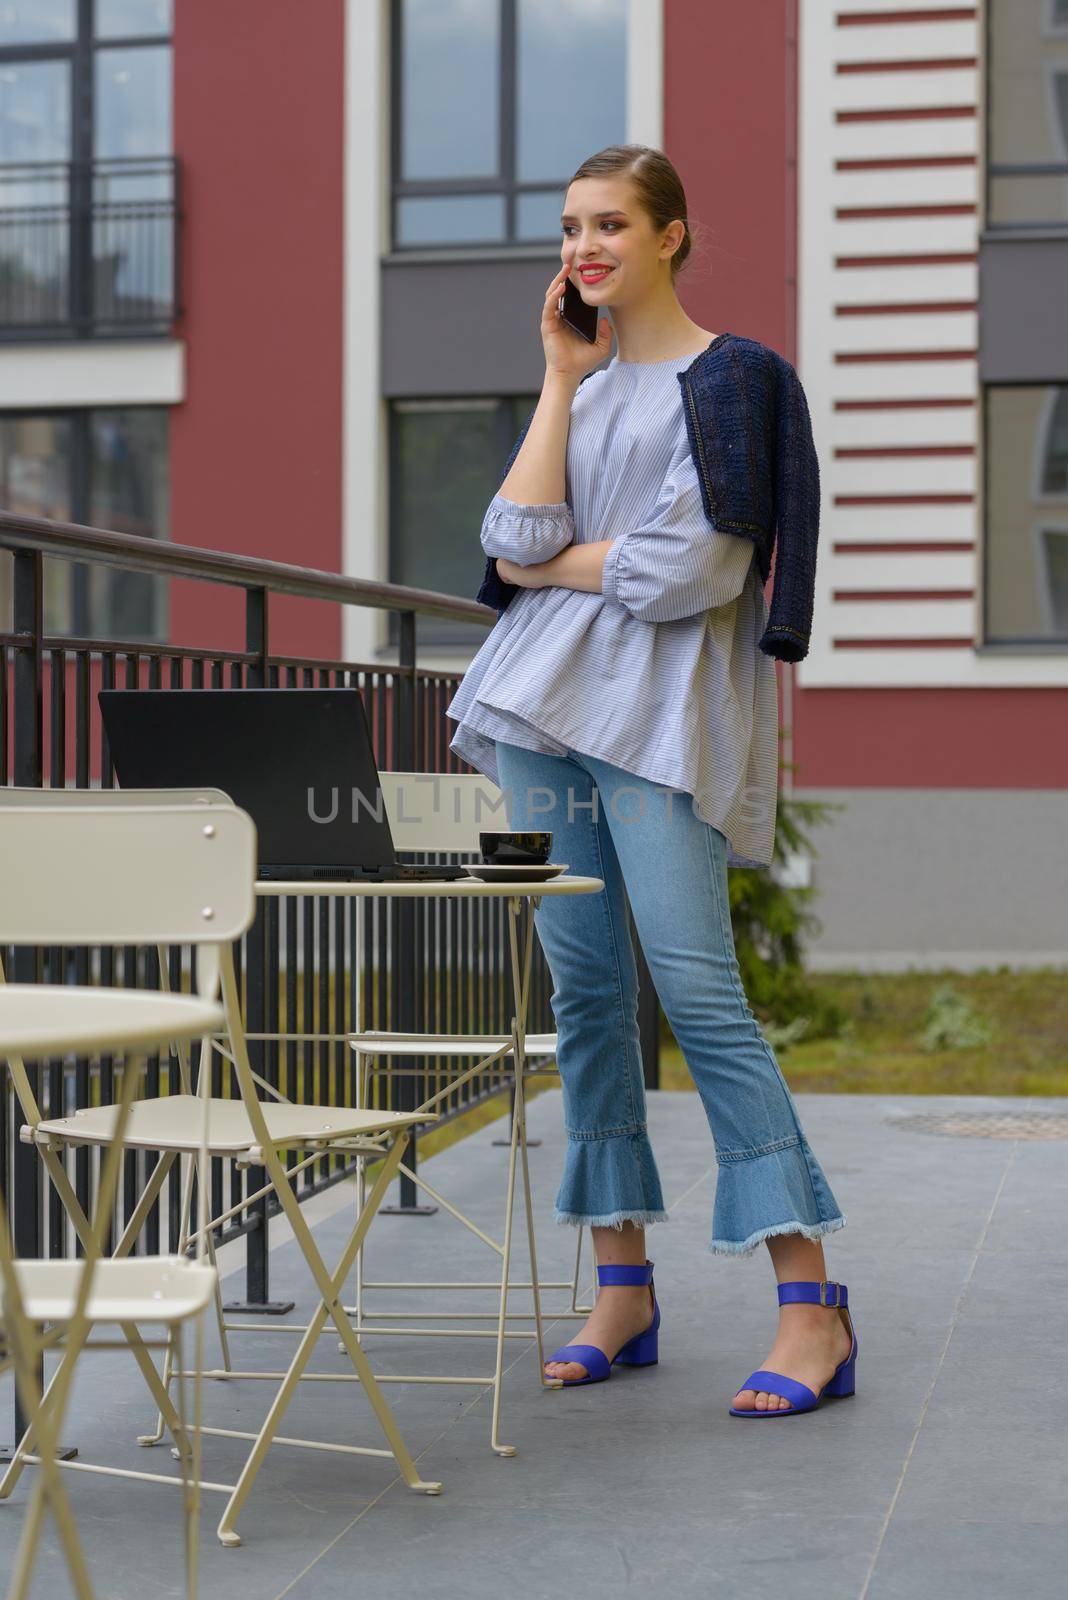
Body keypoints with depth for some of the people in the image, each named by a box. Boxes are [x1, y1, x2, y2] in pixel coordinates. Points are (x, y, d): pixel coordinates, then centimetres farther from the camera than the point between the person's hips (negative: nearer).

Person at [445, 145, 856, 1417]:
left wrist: (556, 564, 3)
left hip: (662, 705, -6)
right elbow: (517, 544, 3)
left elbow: (684, 568, -11)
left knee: (696, 991, -13)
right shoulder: (575, 382, 19)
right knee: (585, 988, 5)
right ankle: (622, 1291, 13)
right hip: (547, 696, 6)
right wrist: (562, 380, 5)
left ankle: (812, 1306, -9)